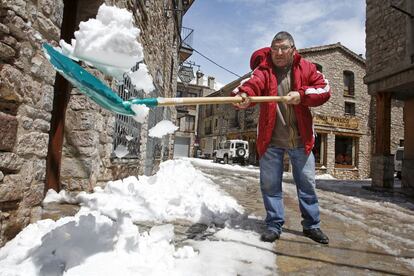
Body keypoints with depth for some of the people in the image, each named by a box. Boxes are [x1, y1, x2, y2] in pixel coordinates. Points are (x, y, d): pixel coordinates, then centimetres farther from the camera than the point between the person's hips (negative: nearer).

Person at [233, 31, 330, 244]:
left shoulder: (306, 68, 5)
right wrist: (244, 95, -47)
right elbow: (253, 83, -23)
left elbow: (324, 89, -2)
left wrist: (302, 94, -21)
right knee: (270, 184, 5)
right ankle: (274, 225, 22)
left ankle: (311, 225, 28)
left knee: (307, 183, 11)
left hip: (300, 138, 1)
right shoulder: (264, 69, -1)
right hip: (271, 140, -1)